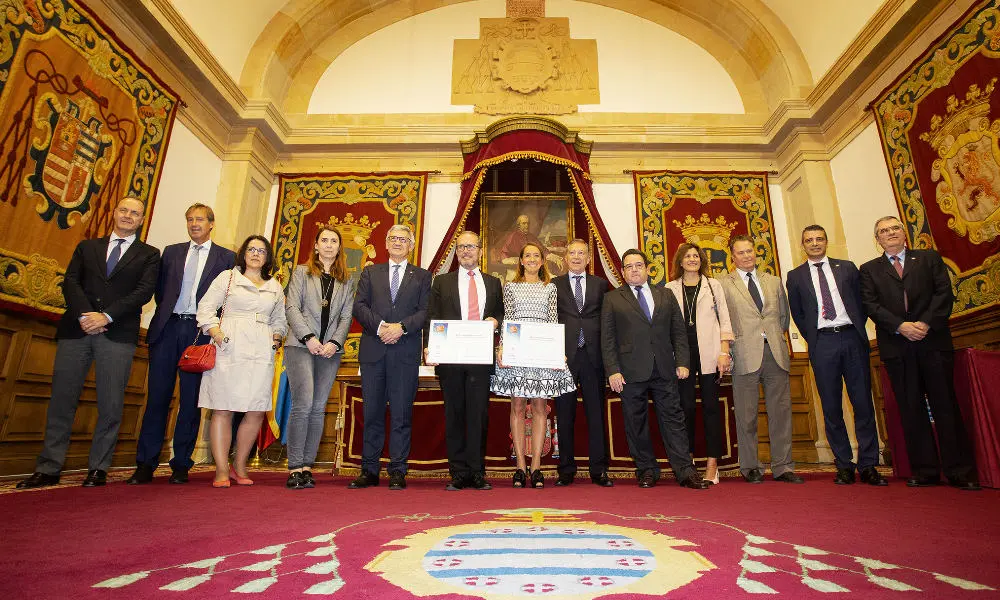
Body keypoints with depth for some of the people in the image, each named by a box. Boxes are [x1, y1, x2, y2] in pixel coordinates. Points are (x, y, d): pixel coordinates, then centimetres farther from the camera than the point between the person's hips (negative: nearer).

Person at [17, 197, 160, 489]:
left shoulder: (149, 254, 11)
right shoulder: (87, 246, 19)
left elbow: (144, 291, -2)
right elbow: (70, 282, 7)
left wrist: (106, 316, -12)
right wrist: (85, 314, -10)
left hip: (118, 334, -2)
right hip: (76, 330, 3)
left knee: (111, 405, -1)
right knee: (62, 400, 4)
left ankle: (98, 468, 8)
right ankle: (48, 469, 13)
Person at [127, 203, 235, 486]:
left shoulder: (226, 257, 6)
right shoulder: (171, 252, 16)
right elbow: (160, 289, 16)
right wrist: (166, 315, 6)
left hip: (200, 332, -2)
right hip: (168, 328, 3)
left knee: (191, 400, 2)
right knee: (157, 397, 3)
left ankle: (181, 465, 10)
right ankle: (145, 465, 10)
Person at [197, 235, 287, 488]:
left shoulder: (275, 287, 19)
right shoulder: (227, 277, 11)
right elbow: (206, 307, 5)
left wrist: (276, 335, 7)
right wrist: (215, 332, -8)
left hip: (261, 353, 3)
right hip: (229, 350, -2)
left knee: (257, 412, -2)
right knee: (222, 409, -3)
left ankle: (239, 465, 14)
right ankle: (222, 470, 5)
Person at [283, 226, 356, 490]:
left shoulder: (347, 280, 14)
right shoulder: (302, 272, 10)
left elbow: (346, 315, 8)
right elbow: (292, 308, 0)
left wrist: (335, 343, -8)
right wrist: (308, 338, -12)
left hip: (331, 350, 3)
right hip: (301, 346, -2)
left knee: (319, 409, 2)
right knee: (303, 404, -12)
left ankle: (307, 466, 8)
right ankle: (295, 468, -5)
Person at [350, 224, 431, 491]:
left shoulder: (422, 276, 13)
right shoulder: (370, 272, 17)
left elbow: (425, 311, 1)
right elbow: (359, 306, 4)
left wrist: (402, 327, -14)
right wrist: (380, 326, -12)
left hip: (406, 352, -1)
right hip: (373, 351, 2)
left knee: (402, 413, 1)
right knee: (372, 411, 5)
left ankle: (397, 471, 9)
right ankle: (369, 470, 15)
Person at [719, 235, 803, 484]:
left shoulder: (774, 282, 17)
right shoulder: (723, 284, 3)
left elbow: (784, 314, 24)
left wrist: (778, 337, 13)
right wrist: (729, 347, -5)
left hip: (776, 353, 4)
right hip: (746, 355, -4)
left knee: (781, 412, 5)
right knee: (746, 415, 2)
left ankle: (782, 467, 16)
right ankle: (750, 467, 13)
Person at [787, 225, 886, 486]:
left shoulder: (847, 267, 13)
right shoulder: (795, 276, 9)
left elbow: (861, 302, 12)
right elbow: (797, 314, 10)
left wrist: (857, 331, 3)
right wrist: (813, 340, 3)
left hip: (852, 338, 1)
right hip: (822, 342, -1)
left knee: (863, 403, 1)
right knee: (831, 407, 2)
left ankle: (868, 465, 9)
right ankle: (844, 466, 11)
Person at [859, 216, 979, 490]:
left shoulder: (930, 258, 13)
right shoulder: (869, 269, 12)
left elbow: (944, 292, 2)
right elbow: (870, 305, 0)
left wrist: (926, 323, -12)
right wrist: (900, 326, -13)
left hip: (933, 341, 0)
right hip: (896, 346, 0)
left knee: (945, 405, 1)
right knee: (911, 409, 2)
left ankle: (960, 471, 8)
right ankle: (925, 470, 8)